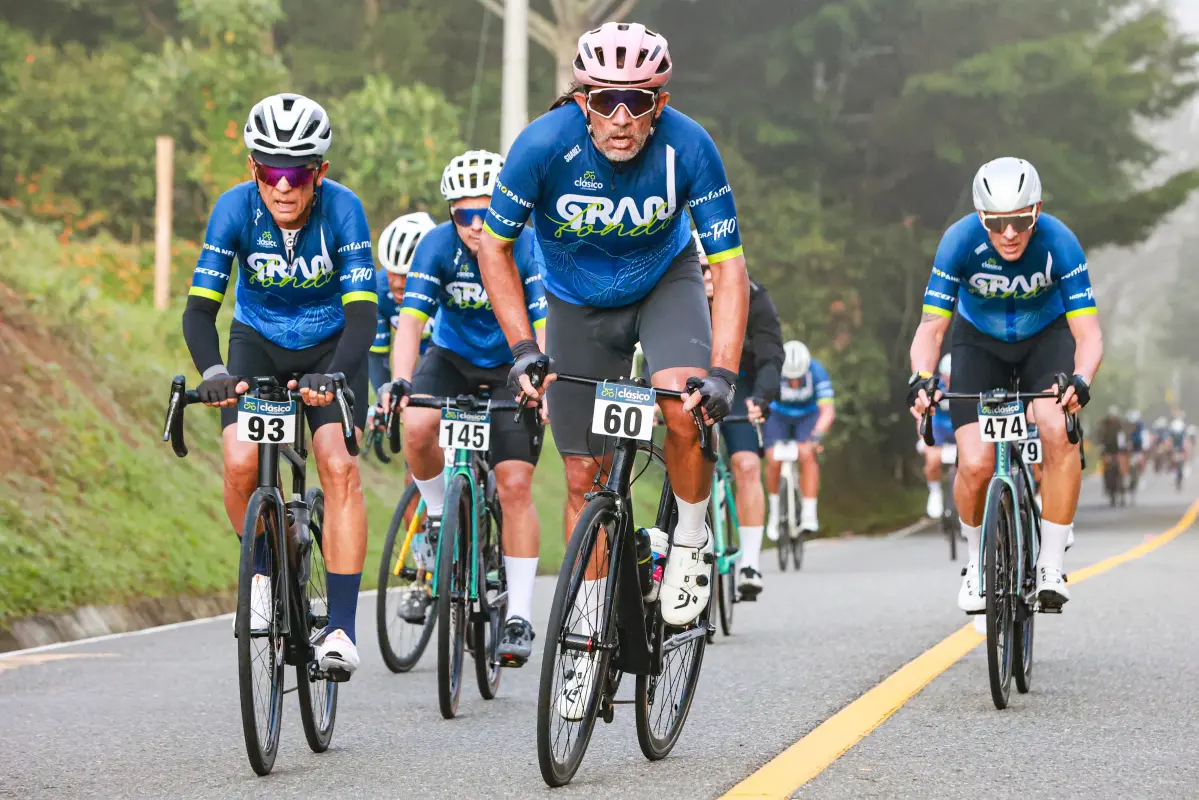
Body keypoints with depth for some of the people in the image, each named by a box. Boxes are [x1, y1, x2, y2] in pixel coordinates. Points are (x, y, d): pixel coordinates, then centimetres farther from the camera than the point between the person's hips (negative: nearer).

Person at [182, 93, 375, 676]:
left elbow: (362, 312, -31)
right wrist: (213, 373, -43)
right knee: (240, 463, -20)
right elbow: (200, 306, -24)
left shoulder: (342, 210, -26)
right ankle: (262, 572, 10)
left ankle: (341, 629, -17)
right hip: (257, 343, 1)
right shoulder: (236, 208, -23)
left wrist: (332, 376, -48)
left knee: (339, 467, -20)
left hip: (329, 346, -1)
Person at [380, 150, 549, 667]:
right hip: (452, 358, 2)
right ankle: (440, 520, -1)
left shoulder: (529, 249, -23)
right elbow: (411, 319, -25)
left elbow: (547, 326, -30)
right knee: (417, 426, -30)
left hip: (513, 368, -1)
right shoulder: (438, 246, -18)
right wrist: (399, 382, -42)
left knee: (515, 485, -12)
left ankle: (520, 617, -5)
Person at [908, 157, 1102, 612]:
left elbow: (1088, 333, -30)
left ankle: (1051, 566, -17)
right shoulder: (960, 242, -27)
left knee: (1058, 430, -29)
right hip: (980, 343, 0)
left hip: (1046, 339, 0)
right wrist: (921, 378, -45)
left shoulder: (1059, 242, -29)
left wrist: (1080, 380, -51)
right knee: (976, 464, -17)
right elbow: (931, 327, -25)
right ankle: (977, 561, 12)